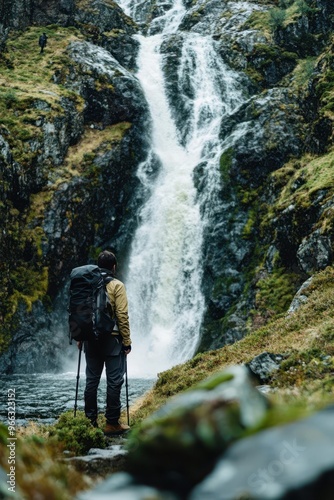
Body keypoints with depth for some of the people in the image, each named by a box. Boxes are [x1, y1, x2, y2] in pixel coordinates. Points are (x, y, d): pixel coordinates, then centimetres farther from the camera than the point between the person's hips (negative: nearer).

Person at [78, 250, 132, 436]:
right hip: (112, 338, -5)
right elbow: (122, 315, -11)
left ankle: (90, 421, 16)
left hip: (91, 338, 5)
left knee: (92, 380, 11)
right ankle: (112, 423, 2)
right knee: (114, 381, 1)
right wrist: (127, 341, -6)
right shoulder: (117, 286, -6)